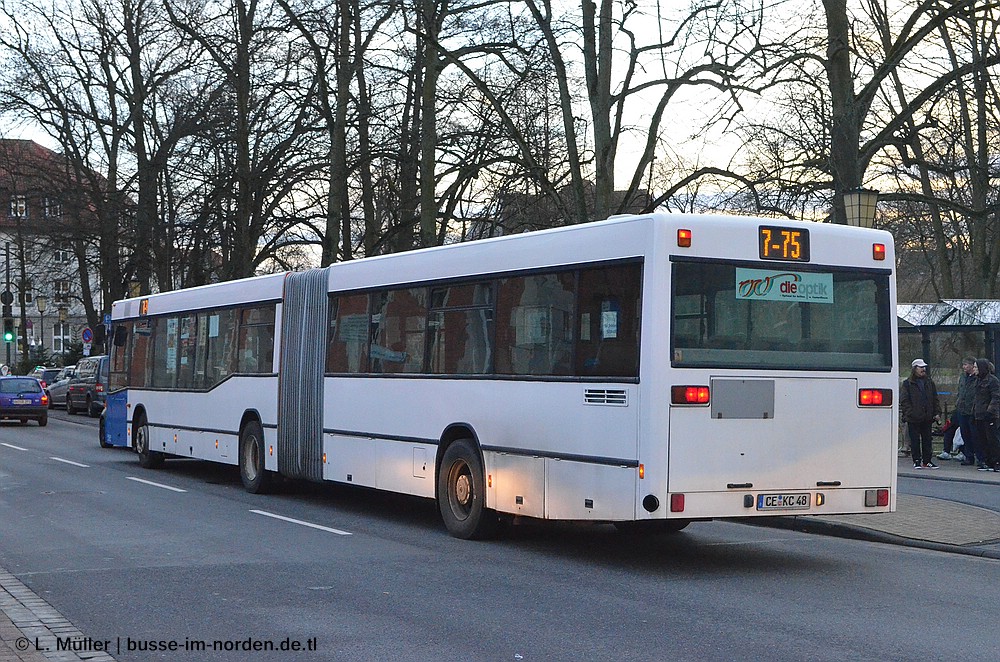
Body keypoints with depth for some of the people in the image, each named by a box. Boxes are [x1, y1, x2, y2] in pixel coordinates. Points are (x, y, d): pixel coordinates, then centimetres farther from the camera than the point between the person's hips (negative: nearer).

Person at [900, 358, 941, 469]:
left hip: (927, 417, 4)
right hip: (913, 418, -4)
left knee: (927, 439, 8)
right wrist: (909, 413, -15)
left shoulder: (929, 382, 12)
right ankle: (917, 461, 9)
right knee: (915, 440, 2)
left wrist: (937, 412, 5)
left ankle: (927, 461, 15)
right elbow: (904, 401, -6)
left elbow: (935, 398, 15)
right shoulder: (907, 383, -2)